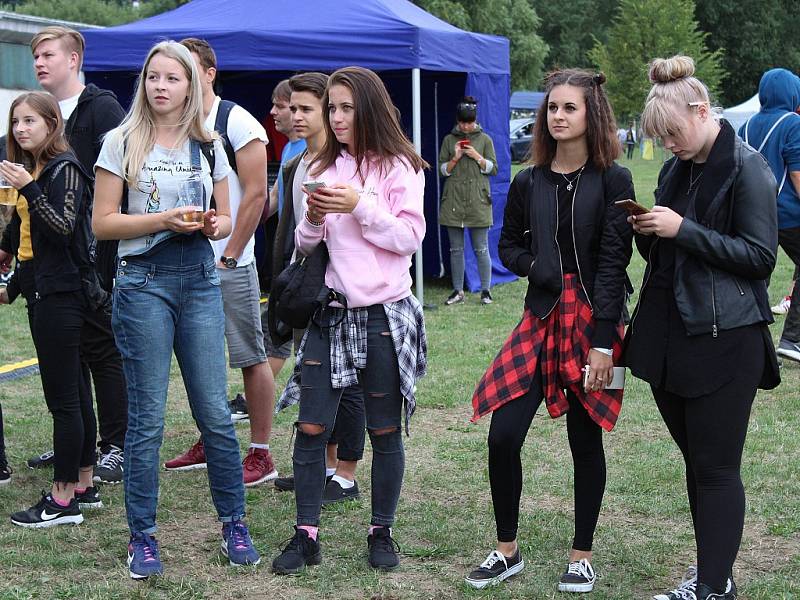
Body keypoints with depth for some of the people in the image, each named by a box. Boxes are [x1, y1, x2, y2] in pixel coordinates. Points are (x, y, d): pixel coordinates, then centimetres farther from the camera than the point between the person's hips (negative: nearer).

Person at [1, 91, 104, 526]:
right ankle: (83, 487, 20)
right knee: (71, 394, 13)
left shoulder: (65, 169, -10)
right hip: (43, 294, 10)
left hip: (62, 295, -10)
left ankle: (63, 501, -4)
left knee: (62, 397, -7)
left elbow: (64, 227, -21)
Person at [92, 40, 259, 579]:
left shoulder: (208, 147, 10)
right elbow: (103, 222, -4)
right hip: (144, 282, -3)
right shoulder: (123, 143, 0)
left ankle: (234, 524, 16)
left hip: (200, 281, 3)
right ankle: (143, 538, 10)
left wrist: (214, 226, -7)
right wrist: (164, 220, -16)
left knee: (215, 413, 2)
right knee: (148, 418, 0)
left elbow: (225, 217, 16)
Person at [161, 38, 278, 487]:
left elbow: (256, 194, -13)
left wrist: (228, 257, -14)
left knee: (251, 357, -3)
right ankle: (209, 445, 24)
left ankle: (261, 455, 2)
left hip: (229, 264, -7)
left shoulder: (238, 123, -8)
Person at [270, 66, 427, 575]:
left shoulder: (400, 167, -3)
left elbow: (408, 238, -9)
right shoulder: (323, 169, 11)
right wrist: (313, 220, -9)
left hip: (382, 313, -4)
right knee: (311, 429, 0)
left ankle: (382, 532, 18)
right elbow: (305, 245, 12)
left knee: (385, 432, 6)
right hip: (329, 311, 4)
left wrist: (361, 206, -17)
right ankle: (307, 535, 8)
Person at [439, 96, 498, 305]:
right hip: (453, 201, 2)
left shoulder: (484, 139, 5)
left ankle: (485, 290, 6)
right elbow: (442, 169, 8)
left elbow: (493, 168, 5)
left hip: (478, 201, -2)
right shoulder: (449, 140, 8)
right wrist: (455, 158, -10)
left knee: (481, 249, -1)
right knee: (456, 249, 5)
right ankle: (458, 291, 12)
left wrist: (477, 157, -10)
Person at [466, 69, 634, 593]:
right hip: (542, 317, 3)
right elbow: (509, 245, 16)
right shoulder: (529, 182, 6)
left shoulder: (613, 180, -5)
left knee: (586, 440, 6)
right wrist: (539, 268, -7)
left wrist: (603, 342, -15)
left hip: (594, 321, -3)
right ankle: (507, 550, 13)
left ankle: (582, 556, 21)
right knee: (503, 435, -5)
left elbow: (613, 260, -9)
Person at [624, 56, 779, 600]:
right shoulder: (677, 171, 14)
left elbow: (760, 257, -15)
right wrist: (648, 232, -1)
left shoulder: (748, 170, -10)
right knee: (697, 465, 14)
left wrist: (684, 230, -19)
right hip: (669, 339, 8)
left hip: (724, 343, -8)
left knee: (717, 469, -3)